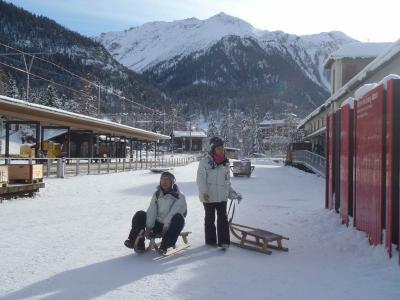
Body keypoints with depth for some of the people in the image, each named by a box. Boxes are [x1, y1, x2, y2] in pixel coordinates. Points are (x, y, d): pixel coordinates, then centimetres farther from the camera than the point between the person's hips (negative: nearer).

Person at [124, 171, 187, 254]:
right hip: (157, 225, 4)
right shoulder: (156, 194, 8)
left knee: (178, 217, -34)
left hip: (170, 227, -4)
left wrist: (165, 227, -29)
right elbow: (151, 211, -3)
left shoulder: (179, 196, -5)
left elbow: (173, 213, -18)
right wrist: (149, 227, -16)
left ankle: (165, 245, -37)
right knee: (140, 215, -12)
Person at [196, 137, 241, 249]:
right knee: (210, 219, 9)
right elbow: (201, 179, -12)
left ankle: (224, 241, 6)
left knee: (223, 219, 0)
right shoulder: (205, 161, -8)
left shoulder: (225, 162, 8)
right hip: (208, 197, -3)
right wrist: (204, 192, -21)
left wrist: (233, 193, 13)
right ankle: (211, 240, 21)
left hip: (222, 196, 4)